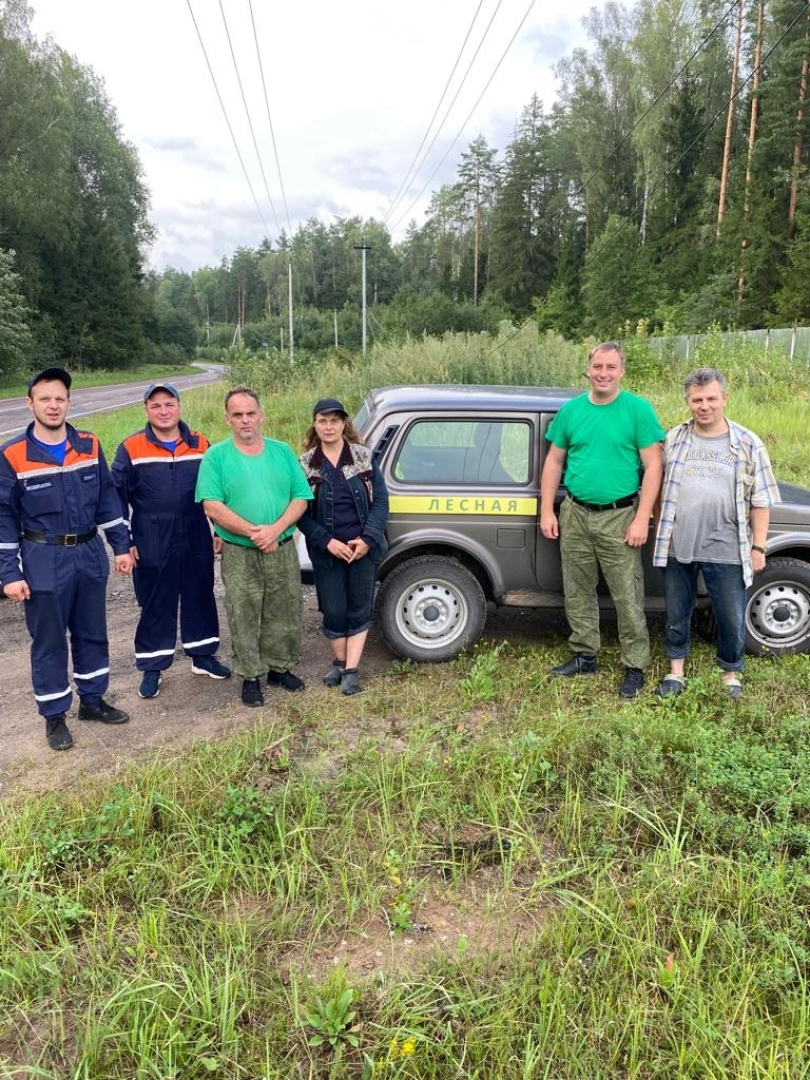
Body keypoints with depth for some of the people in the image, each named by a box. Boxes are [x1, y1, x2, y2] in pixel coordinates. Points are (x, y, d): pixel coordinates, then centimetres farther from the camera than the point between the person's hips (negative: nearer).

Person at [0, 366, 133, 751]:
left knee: (92, 633, 15)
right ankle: (54, 716, 22)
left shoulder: (89, 446, 1)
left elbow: (107, 499, 8)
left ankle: (93, 700, 32)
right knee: (48, 641, 7)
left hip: (89, 554, 4)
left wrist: (121, 546, 5)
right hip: (44, 561, -3)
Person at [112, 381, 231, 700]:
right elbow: (116, 498, -3)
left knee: (201, 599, 14)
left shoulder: (200, 444, 3)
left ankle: (202, 656, 31)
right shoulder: (131, 449, -4)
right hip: (152, 547, -3)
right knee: (155, 607, 7)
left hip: (196, 543, 3)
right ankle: (152, 668, 20)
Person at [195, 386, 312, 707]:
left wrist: (275, 529, -16)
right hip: (239, 554, -3)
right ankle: (250, 677, 21)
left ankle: (279, 667, 32)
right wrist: (252, 532, -21)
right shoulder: (216, 456, -3)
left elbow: (301, 498, 1)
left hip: (283, 550, 3)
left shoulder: (283, 452, 6)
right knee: (244, 619, 5)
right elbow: (212, 506, -12)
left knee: (285, 615, 13)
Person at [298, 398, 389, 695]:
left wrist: (368, 539, -15)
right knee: (333, 611, 6)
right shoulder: (305, 464, -1)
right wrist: (327, 542, -15)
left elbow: (381, 500, -3)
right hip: (326, 551, 0)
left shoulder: (364, 457, -1)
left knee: (359, 609, 6)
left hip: (363, 547, 0)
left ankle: (351, 670, 16)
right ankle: (339, 662, 28)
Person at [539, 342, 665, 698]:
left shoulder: (638, 409, -5)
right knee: (577, 592, 13)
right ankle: (584, 656, 29)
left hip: (619, 517, -4)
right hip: (575, 515, 4)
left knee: (628, 598, 0)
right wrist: (547, 511, 5)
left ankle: (635, 666, 15)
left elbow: (653, 467, -7)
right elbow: (554, 461, 10)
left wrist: (641, 519, -13)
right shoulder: (570, 410, 5)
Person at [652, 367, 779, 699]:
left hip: (726, 550, -2)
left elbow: (760, 501, 0)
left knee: (731, 618, 9)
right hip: (677, 546, 2)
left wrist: (758, 547, -3)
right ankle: (675, 671, 30)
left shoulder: (748, 444, -2)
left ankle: (730, 673, 30)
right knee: (676, 613, 13)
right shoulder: (674, 439, 4)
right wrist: (659, 534, 8)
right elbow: (661, 490, 10)